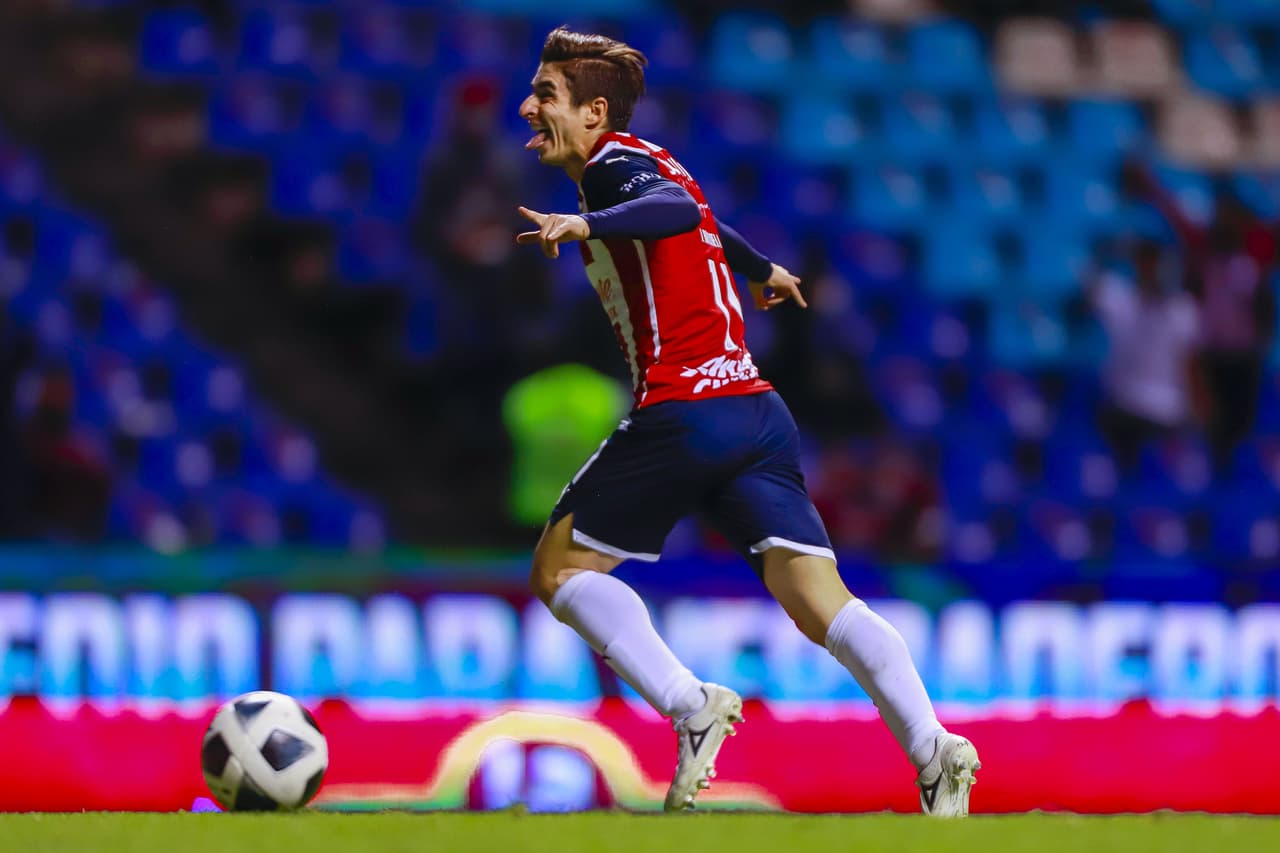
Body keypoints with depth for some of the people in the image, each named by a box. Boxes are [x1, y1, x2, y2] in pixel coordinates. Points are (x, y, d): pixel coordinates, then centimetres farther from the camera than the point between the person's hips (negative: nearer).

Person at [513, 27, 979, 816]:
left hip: (683, 416, -8)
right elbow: (703, 225, 46)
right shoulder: (649, 168, 24)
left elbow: (678, 210, -24)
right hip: (759, 415, 8)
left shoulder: (614, 164, -2)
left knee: (560, 570, 6)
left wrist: (586, 225, -38)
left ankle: (691, 707, -10)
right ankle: (931, 747, -23)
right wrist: (761, 271, 65)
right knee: (822, 603, -4)